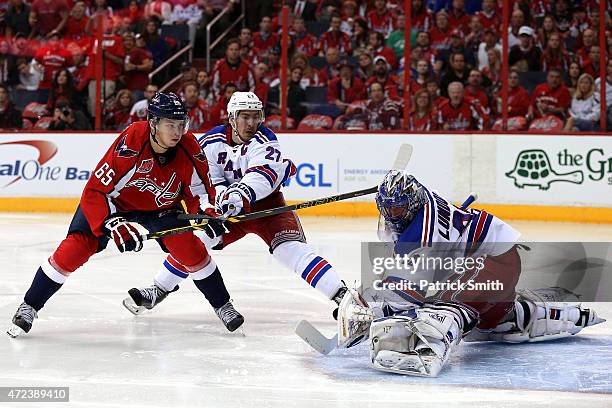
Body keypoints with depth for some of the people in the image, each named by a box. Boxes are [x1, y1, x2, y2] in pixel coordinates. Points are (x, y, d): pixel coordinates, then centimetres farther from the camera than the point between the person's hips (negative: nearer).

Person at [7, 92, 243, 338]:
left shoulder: (188, 148, -24)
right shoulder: (129, 144, -37)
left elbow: (199, 190, -7)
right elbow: (94, 192, -32)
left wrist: (208, 214, -25)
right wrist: (114, 224, -43)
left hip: (161, 207, 3)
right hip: (113, 200, -3)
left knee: (190, 248, -16)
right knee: (77, 247, -16)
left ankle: (222, 306, 6)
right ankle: (29, 307, 1)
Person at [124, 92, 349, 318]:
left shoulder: (263, 139, -21)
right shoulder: (211, 142, -8)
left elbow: (265, 173, -39)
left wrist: (241, 193, -57)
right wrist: (223, 196, -30)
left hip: (266, 204, -4)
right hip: (228, 209, 4)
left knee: (291, 247, -25)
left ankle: (340, 293, -31)